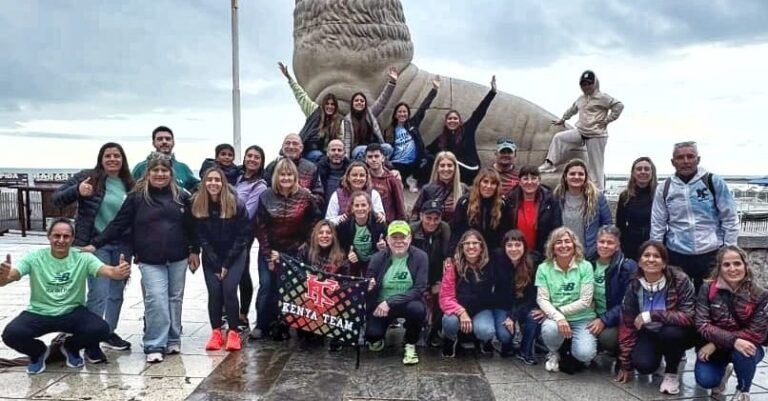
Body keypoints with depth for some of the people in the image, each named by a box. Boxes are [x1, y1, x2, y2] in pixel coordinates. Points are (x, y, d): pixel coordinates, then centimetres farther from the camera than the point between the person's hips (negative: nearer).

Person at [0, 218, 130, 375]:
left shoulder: (83, 258, -10)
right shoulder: (34, 258, -9)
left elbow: (108, 271, -25)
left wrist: (119, 272, -51)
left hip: (72, 312, 0)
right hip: (39, 313, 0)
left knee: (101, 330, -25)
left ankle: (71, 348, 11)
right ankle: (38, 352, 10)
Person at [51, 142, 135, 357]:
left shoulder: (129, 184, 6)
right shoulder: (87, 177, -4)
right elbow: (57, 199, -4)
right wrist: (77, 191, -22)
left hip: (122, 245, 4)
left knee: (117, 292, 14)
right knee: (99, 293, -9)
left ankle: (110, 332, 32)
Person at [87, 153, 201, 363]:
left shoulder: (182, 196, 4)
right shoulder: (137, 196, -1)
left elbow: (191, 226, 9)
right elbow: (118, 224, -1)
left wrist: (194, 251, 7)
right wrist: (95, 243, -6)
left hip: (178, 259, 2)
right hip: (150, 261, -2)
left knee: (174, 299, 10)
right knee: (156, 300, -11)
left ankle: (173, 340, 24)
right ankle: (154, 345, -1)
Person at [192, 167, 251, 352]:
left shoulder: (236, 204, -15)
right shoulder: (198, 204, -9)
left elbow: (242, 235, -11)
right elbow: (201, 237, -5)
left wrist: (227, 263, -13)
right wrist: (215, 263, -10)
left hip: (234, 255, -2)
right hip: (211, 257, 2)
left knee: (229, 289, -15)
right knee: (214, 291, -9)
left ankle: (233, 332, -4)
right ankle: (216, 332, 3)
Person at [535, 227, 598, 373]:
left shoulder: (585, 266, -5)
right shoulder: (544, 268, -1)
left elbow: (585, 301, -8)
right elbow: (542, 299, -7)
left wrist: (559, 311, -12)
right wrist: (558, 317, -24)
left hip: (582, 318, -1)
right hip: (555, 318, 1)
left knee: (585, 354, -26)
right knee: (550, 329, -35)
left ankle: (570, 348, 14)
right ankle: (554, 353, 2)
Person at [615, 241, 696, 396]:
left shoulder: (679, 280, -22)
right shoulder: (634, 286, -12)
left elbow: (689, 317, -26)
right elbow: (627, 324, -8)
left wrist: (652, 315, -35)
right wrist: (625, 364, -6)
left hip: (677, 334, -2)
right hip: (649, 333, 2)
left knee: (670, 332, -36)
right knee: (642, 364, -25)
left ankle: (672, 372, -6)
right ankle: (659, 354, 13)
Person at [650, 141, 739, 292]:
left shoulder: (714, 182, -4)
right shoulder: (664, 188, 1)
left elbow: (729, 219, -1)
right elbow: (657, 225, 5)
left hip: (711, 254, -1)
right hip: (676, 256, 2)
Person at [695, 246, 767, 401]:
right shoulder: (707, 290, -12)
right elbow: (702, 325, -16)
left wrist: (716, 343, -24)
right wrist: (733, 341, -34)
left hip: (745, 346, -1)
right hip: (713, 347, 1)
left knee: (742, 354, -34)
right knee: (705, 380, -21)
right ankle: (722, 371, 18)